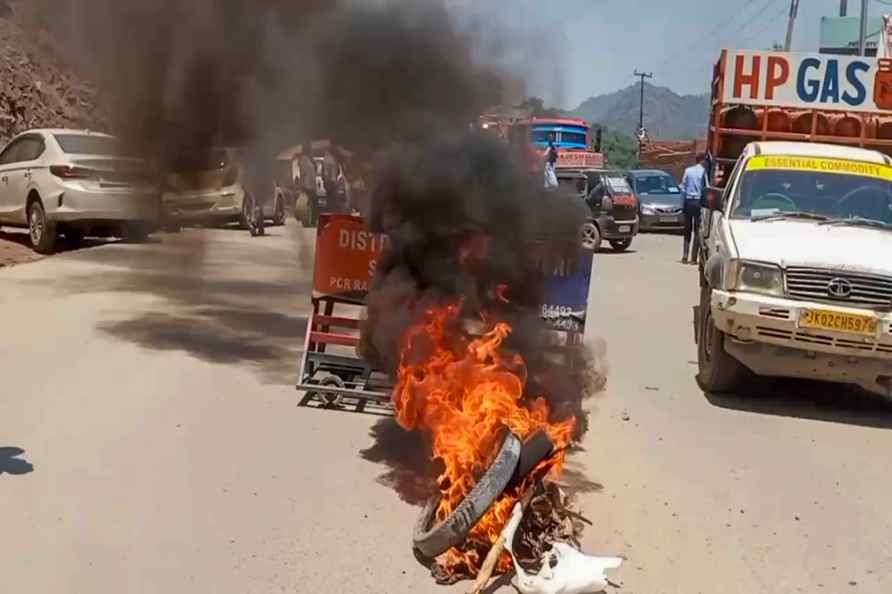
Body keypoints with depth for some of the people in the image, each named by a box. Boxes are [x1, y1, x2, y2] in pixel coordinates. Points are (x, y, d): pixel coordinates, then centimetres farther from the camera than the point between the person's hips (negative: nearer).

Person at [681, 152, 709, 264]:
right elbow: (706, 188, -6)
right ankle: (693, 258, -2)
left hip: (688, 202, 4)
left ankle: (685, 256, 6)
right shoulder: (703, 171, -6)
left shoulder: (688, 170, 6)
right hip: (698, 202, -4)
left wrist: (684, 203, 12)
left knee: (687, 230, 11)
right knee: (697, 231, 1)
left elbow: (683, 187, 6)